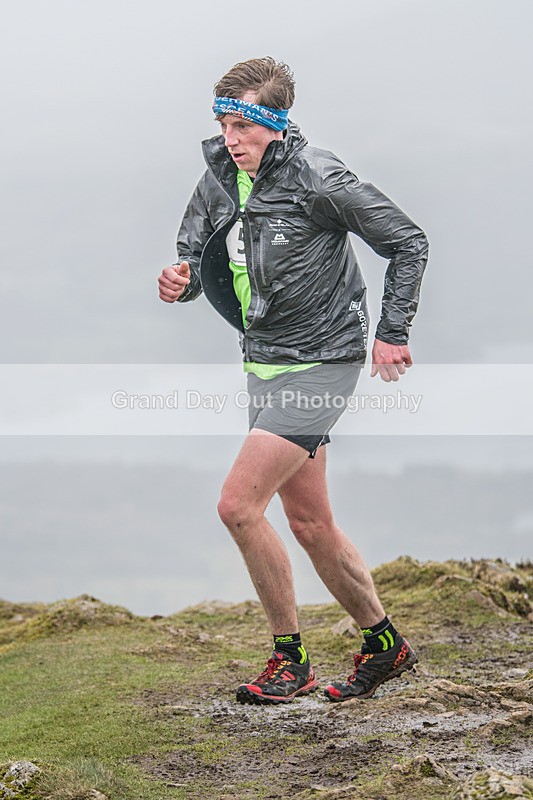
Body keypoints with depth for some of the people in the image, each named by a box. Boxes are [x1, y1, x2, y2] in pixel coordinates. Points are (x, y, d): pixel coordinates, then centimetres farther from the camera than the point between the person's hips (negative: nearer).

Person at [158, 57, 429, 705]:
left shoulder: (318, 180, -17)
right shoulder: (217, 179, 3)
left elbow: (408, 243, -9)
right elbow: (194, 256, 11)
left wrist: (392, 333, -8)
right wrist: (178, 282, -13)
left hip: (320, 364, -8)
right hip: (266, 365, 8)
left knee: (238, 505, -15)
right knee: (309, 524, 13)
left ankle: (289, 660, -1)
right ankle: (385, 644, 30)